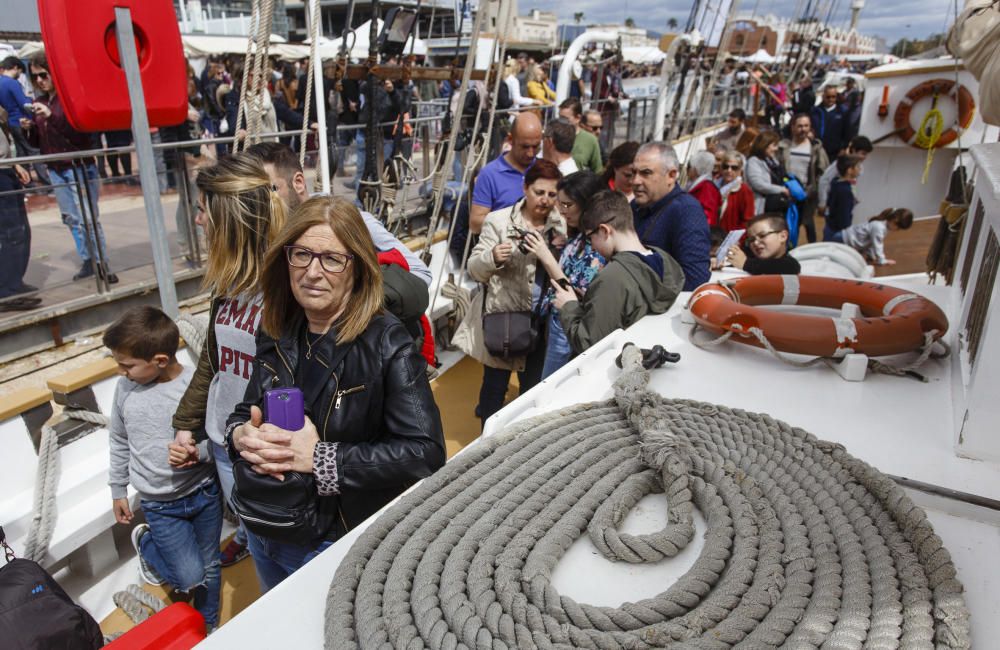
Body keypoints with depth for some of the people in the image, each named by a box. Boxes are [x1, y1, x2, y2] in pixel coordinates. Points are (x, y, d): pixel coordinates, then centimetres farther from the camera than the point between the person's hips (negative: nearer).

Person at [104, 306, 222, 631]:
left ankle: (209, 627, 44)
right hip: (159, 505, 1)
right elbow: (118, 442, 8)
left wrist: (198, 451, -31)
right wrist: (118, 490, 16)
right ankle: (146, 543, 27)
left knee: (210, 569, 17)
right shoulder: (125, 388, -8)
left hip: (204, 493, -1)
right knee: (190, 578, -2)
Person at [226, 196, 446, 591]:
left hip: (342, 545, -6)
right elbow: (246, 411, 6)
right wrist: (241, 435, -18)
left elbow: (426, 453, -29)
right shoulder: (278, 335, -5)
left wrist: (320, 457, -32)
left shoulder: (386, 345, -24)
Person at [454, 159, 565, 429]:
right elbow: (475, 270, -8)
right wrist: (492, 257, -30)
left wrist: (556, 254, -11)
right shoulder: (499, 221, -7)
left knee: (533, 388, 16)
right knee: (495, 385, 8)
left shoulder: (561, 226, 4)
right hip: (502, 319, -3)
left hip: (540, 322, 4)